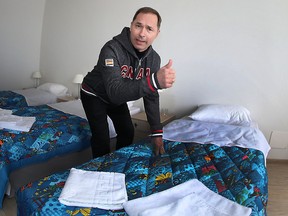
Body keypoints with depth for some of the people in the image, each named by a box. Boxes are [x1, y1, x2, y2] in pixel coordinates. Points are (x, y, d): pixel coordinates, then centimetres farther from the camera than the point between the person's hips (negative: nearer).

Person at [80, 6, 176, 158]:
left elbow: (151, 96, -11)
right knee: (101, 139, -11)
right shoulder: (111, 49, -35)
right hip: (94, 95, -5)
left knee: (128, 132, 10)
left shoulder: (154, 58, -16)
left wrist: (156, 132, -15)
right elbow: (114, 92, -47)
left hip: (118, 97, 6)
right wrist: (154, 80, -61)